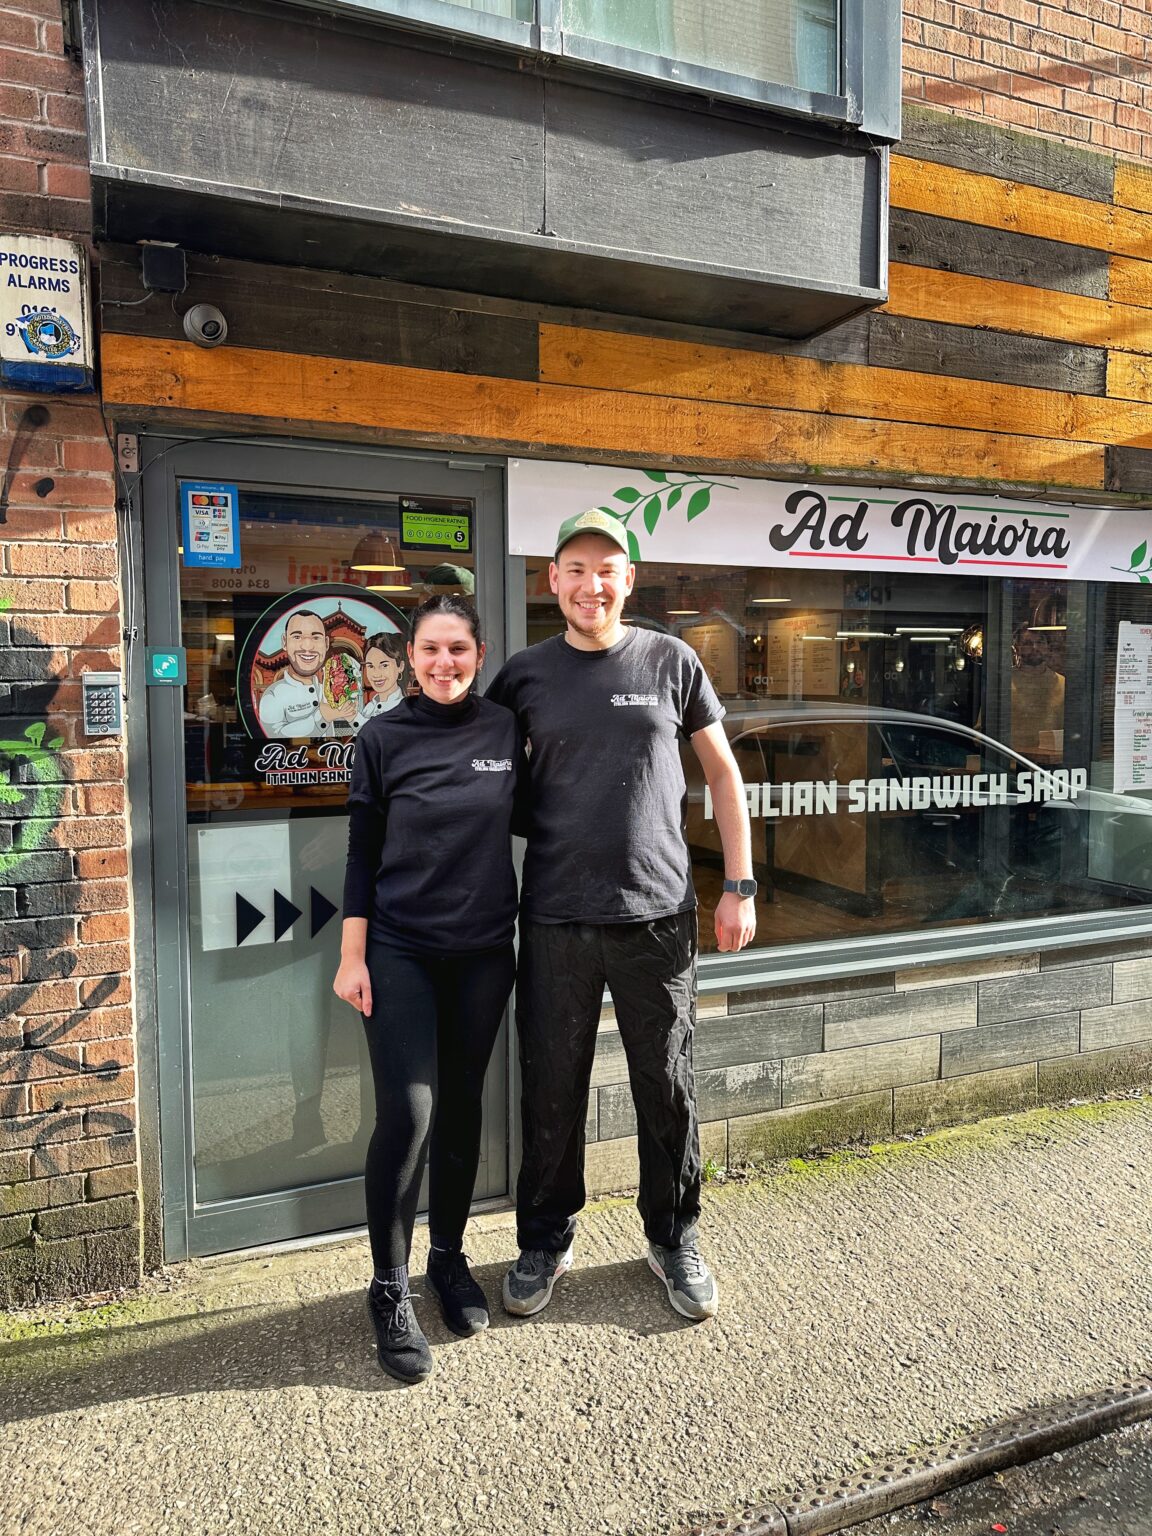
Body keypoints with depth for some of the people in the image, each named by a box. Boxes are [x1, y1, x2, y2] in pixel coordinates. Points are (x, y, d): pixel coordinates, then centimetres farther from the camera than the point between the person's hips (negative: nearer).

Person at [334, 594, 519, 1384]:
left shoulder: (507, 730, 0)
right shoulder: (384, 738, -4)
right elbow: (363, 852, -1)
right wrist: (353, 956, -3)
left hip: (485, 950, 2)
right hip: (400, 952, -2)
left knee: (462, 1107, 13)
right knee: (407, 1113, -5)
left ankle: (450, 1257, 34)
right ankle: (390, 1288, 16)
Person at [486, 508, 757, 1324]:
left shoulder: (671, 661, 2)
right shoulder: (525, 675, 3)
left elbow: (723, 772, 8)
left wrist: (741, 886, 3)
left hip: (658, 914, 0)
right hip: (555, 918, 1)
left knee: (668, 1088, 12)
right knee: (552, 1090, 12)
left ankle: (675, 1238, 34)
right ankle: (546, 1240, 34)